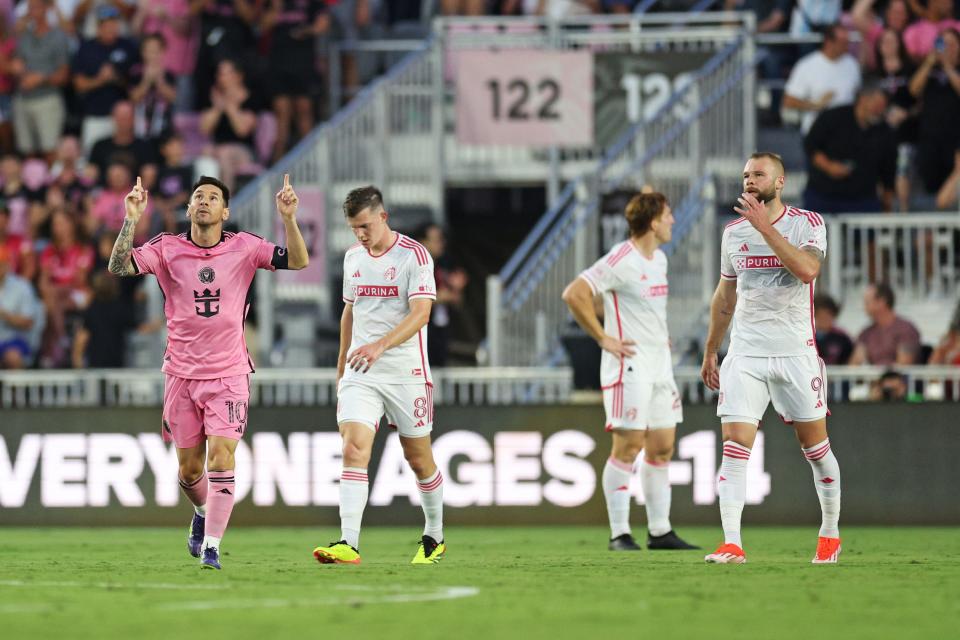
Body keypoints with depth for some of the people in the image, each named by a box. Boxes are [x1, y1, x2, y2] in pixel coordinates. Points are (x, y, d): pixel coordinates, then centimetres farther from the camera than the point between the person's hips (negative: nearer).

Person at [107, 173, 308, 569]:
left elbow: (297, 261, -7)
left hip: (228, 373, -1)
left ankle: (211, 546, -12)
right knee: (189, 468, 10)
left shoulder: (244, 248, -1)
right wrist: (131, 221, -23)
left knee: (220, 457, -16)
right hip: (181, 373, 1)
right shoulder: (168, 249, -1)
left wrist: (288, 218, -22)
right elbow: (119, 267, -11)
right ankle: (204, 513, 42)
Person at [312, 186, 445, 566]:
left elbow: (420, 313, -19)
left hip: (406, 373, -4)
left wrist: (380, 345, -33)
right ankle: (348, 545, -23)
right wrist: (341, 366, 22)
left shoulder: (414, 255, -10)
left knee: (418, 458, 8)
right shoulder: (353, 257, 9)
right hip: (360, 374, 4)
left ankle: (434, 538, 30)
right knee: (353, 449, -14)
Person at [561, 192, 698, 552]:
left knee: (662, 448, 9)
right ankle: (619, 534, -3)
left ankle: (660, 531, 14)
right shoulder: (621, 261, -15)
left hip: (659, 364, 9)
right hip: (629, 364, -9)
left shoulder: (659, 259, 13)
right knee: (628, 446, -8)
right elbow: (574, 294, -21)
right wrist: (604, 338, -18)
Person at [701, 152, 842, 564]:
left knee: (816, 448, 7)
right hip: (745, 355, 3)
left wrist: (765, 227, -24)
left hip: (796, 352, -3)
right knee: (734, 448, -11)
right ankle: (731, 544, -15)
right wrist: (710, 351, 23)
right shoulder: (734, 232, 10)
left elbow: (807, 270, -23)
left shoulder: (807, 223, -3)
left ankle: (830, 533, 25)